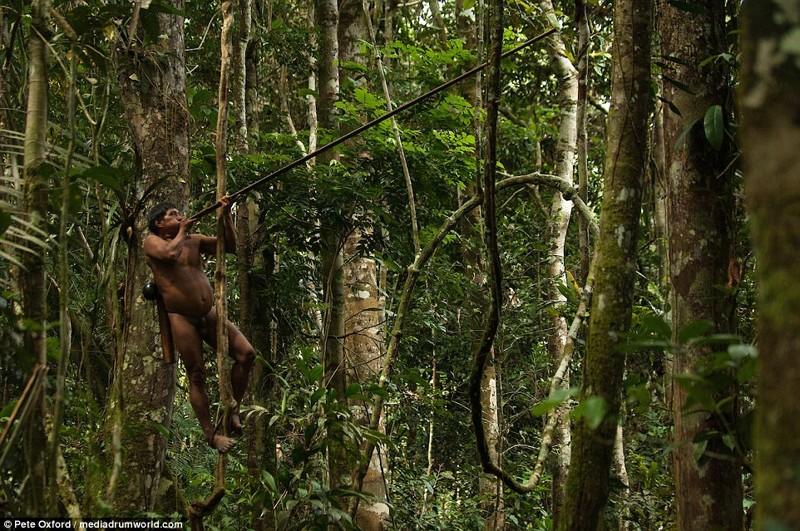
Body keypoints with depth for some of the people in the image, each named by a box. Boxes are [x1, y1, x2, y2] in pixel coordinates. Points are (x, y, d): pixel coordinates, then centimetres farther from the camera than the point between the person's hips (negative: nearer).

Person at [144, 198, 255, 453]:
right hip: (181, 318, -5)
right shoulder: (152, 241, -2)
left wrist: (226, 215, 4)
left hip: (209, 314, 6)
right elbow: (170, 253, -25)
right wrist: (181, 231, -8)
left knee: (246, 353, -8)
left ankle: (232, 409, 7)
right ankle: (210, 434, 4)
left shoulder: (194, 240, 14)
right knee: (197, 376, -4)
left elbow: (231, 246, 13)